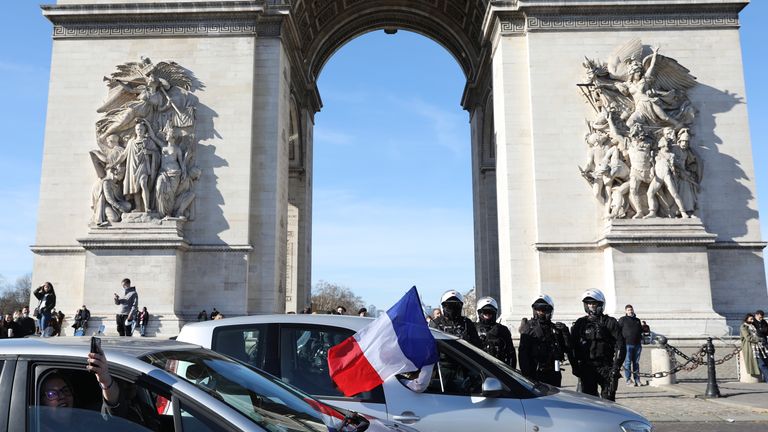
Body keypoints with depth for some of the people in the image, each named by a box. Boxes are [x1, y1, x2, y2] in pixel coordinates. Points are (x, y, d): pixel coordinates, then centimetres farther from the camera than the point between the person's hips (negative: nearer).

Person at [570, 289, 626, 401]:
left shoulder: (609, 322, 0)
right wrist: (575, 366, 8)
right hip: (586, 368, 3)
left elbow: (620, 345, -4)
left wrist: (616, 366, -10)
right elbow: (573, 347, 14)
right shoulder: (580, 323, 11)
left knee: (608, 400, -1)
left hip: (606, 368, -3)